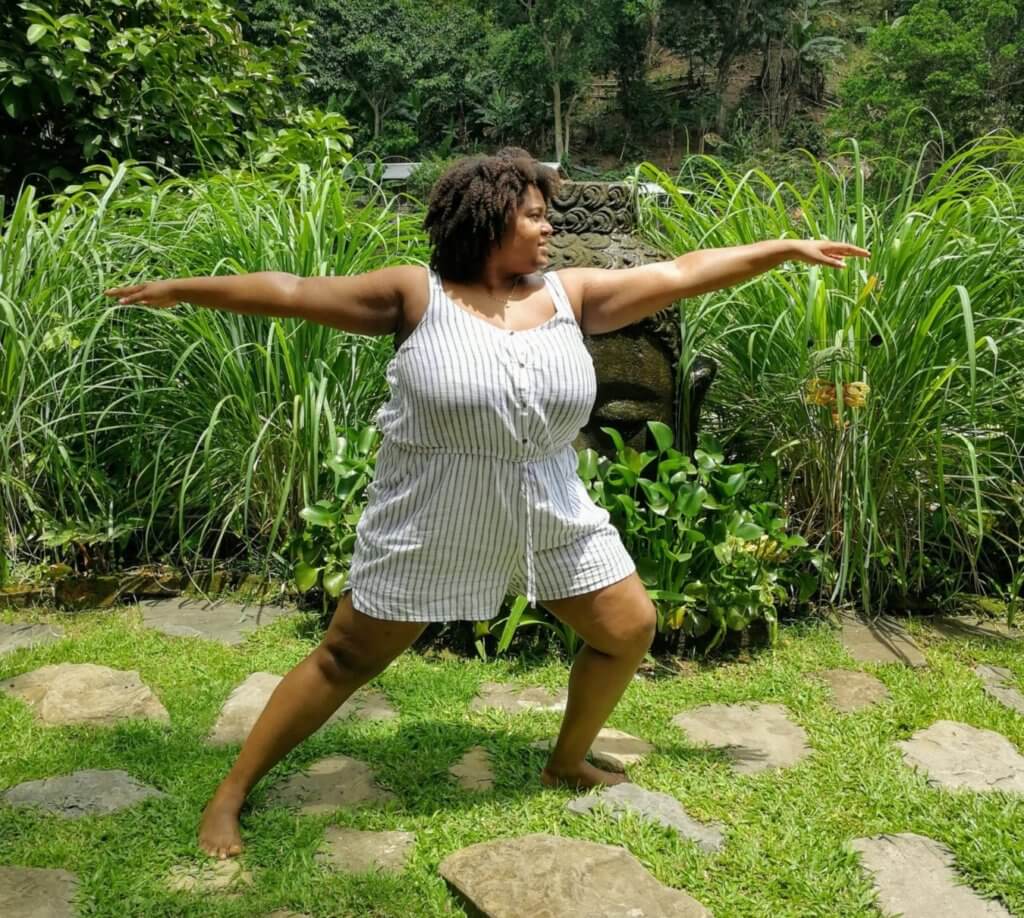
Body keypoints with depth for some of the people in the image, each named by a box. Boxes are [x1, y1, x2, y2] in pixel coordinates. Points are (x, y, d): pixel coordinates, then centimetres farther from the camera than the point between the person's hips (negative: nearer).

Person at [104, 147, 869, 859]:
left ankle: (567, 762, 34)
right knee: (346, 659, 4)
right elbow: (293, 293, -6)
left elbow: (681, 274, 2)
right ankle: (233, 793, 22)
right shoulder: (417, 295, -10)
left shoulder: (571, 295, 0)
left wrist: (787, 248, 2)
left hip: (552, 516, 5)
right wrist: (182, 290, -2)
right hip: (430, 526, -4)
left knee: (630, 628, 9)